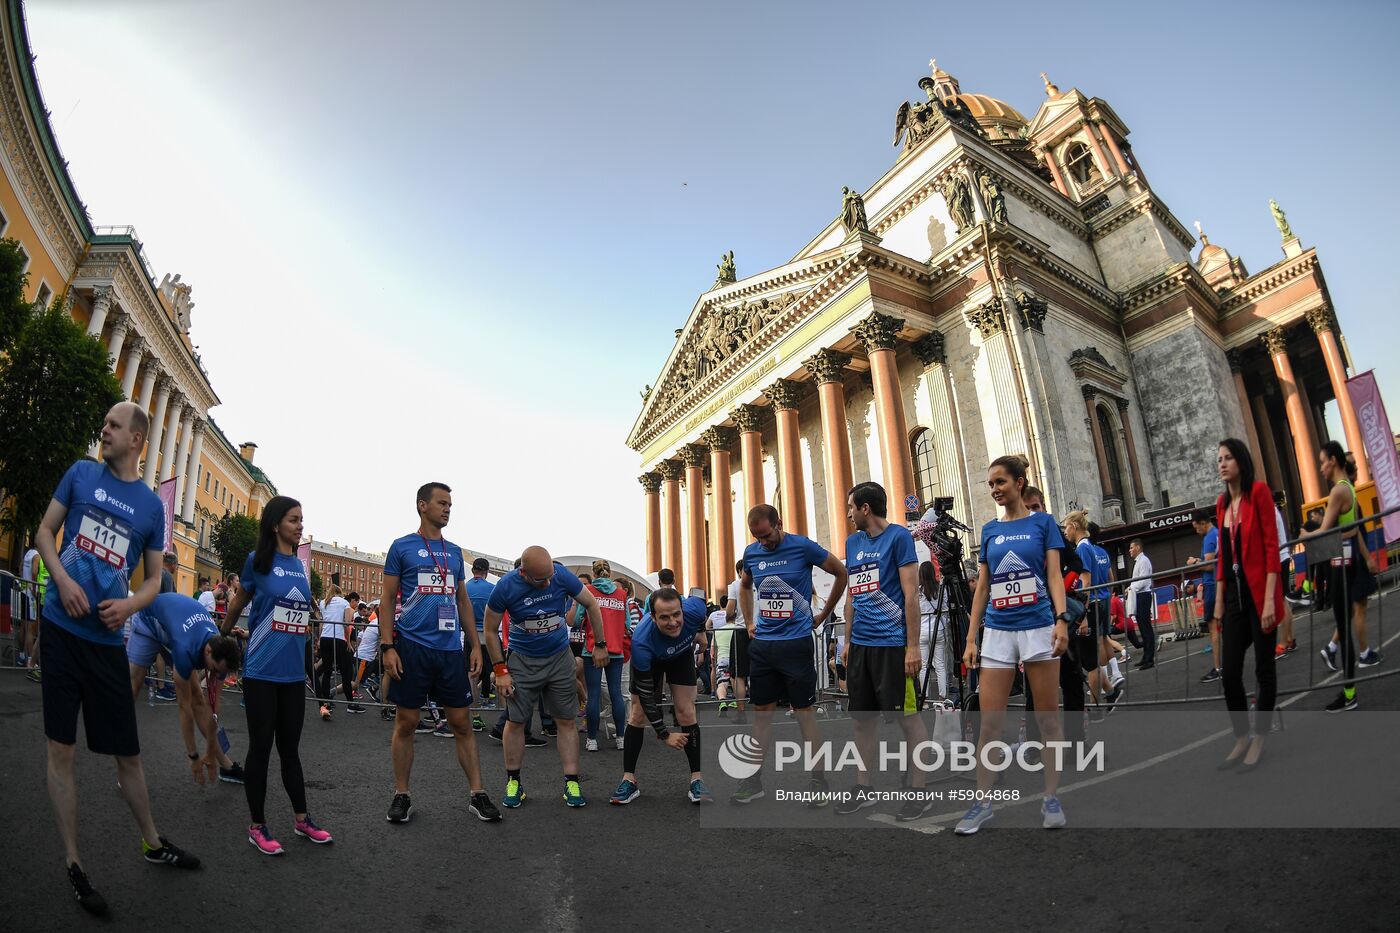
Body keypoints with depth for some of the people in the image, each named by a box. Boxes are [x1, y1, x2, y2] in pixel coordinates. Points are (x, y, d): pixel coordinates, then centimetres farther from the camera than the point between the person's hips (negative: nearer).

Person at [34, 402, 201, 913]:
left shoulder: (152, 505, 5)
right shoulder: (81, 473, 3)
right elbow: (45, 532, 5)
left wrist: (129, 605, -10)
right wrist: (62, 579, -12)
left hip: (107, 637, 1)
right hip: (61, 626, -1)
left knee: (127, 751, 9)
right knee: (61, 748, 2)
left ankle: (153, 842, 27)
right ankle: (73, 864, 16)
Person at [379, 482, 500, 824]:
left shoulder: (454, 551, 14)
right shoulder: (402, 547, 2)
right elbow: (387, 600, 0)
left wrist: (475, 645, 11)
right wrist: (387, 646, -9)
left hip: (451, 648, 4)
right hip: (412, 646, -3)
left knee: (462, 723, 5)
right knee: (406, 722, 5)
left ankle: (478, 795, 11)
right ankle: (401, 796, 21)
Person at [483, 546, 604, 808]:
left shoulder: (562, 575, -20)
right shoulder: (506, 587, -21)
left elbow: (590, 604, -4)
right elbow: (490, 631, -7)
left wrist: (600, 645, 0)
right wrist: (500, 670, -9)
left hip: (560, 657, 1)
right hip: (522, 660, -1)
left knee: (566, 720, 3)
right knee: (515, 722, 4)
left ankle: (572, 783, 12)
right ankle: (513, 782, 23)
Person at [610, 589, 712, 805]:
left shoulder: (694, 609, -40)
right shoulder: (641, 642, -43)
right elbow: (645, 694, -31)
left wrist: (699, 634, 7)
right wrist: (664, 734, -26)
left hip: (681, 654, 2)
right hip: (650, 659, -2)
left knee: (686, 712, -4)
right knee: (637, 714, -4)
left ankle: (697, 780, 5)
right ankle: (629, 780, 9)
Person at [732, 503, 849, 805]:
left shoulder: (803, 547, -9)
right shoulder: (751, 553, 5)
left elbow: (841, 573, 2)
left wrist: (824, 614, 5)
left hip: (795, 642, -4)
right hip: (761, 644, 5)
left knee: (805, 712, 1)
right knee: (761, 711, 10)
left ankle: (817, 782, 12)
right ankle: (754, 780, 18)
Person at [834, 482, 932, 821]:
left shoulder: (899, 536, -7)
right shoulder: (853, 543, 13)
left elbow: (911, 594, -11)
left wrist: (913, 646, -14)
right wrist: (848, 641, 16)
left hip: (892, 643, -7)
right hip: (860, 644, 7)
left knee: (908, 716, 2)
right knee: (863, 718, 12)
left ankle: (919, 791, 13)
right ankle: (863, 787, 23)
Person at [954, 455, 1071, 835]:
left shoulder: (1042, 522, 2)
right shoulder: (990, 530, 10)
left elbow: (1054, 575, -2)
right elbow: (982, 587, 10)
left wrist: (1062, 619, -17)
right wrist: (971, 639, 7)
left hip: (1038, 628, -2)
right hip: (997, 632, 3)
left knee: (1047, 718, 6)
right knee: (989, 722, 1)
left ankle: (1051, 798, 20)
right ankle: (983, 801, 9)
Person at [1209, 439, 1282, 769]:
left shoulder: (1259, 491, -7)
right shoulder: (1222, 503, 11)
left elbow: (1271, 546, -11)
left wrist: (1270, 598, -16)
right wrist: (1219, 600, 10)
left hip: (1258, 592, -6)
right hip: (1234, 594, 6)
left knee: (1263, 668, 5)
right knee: (1229, 673, 5)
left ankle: (1259, 740, 17)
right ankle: (1241, 739, 18)